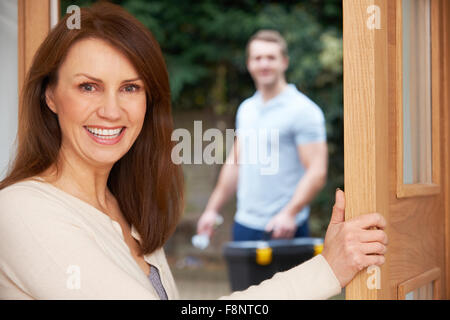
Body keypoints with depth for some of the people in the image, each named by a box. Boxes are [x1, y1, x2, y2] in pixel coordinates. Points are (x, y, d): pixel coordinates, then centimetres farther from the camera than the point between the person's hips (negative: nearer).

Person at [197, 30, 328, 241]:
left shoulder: (303, 110, -10)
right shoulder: (246, 109, 12)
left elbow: (317, 172, -16)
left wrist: (289, 213, -27)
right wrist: (213, 209, 17)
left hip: (284, 229, -6)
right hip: (244, 224, 7)